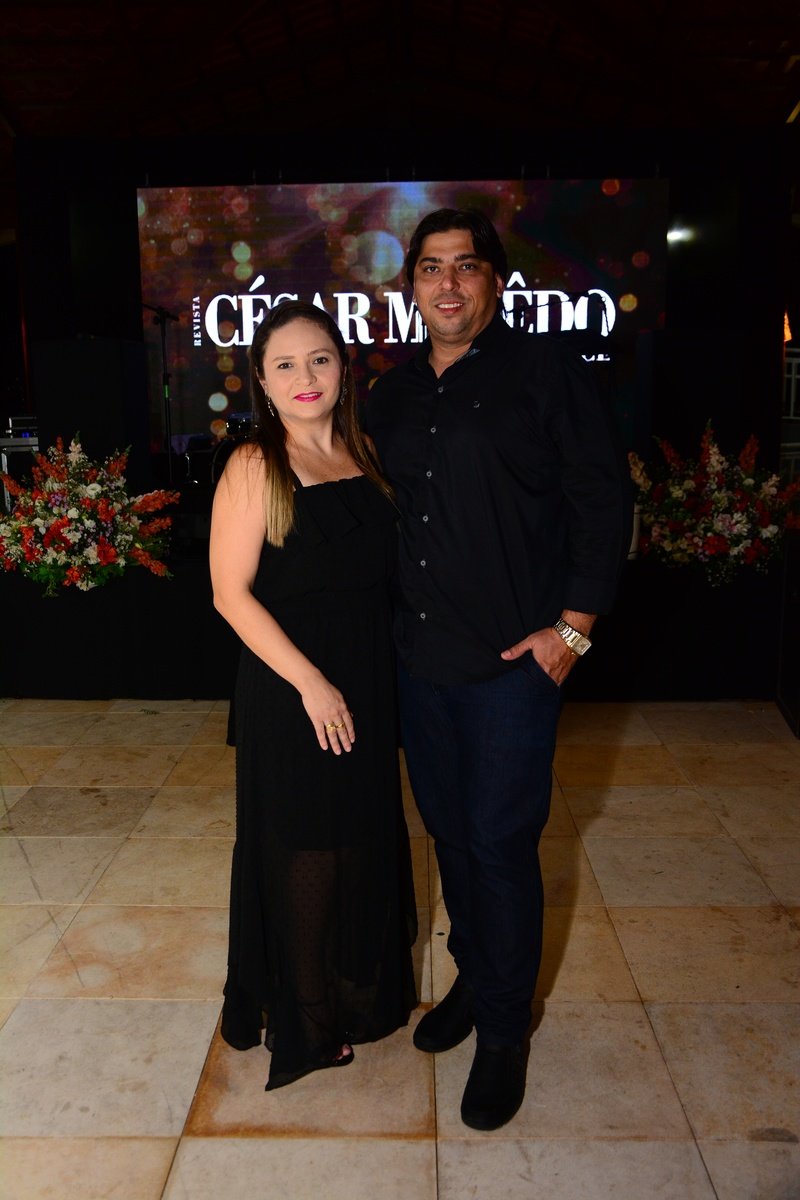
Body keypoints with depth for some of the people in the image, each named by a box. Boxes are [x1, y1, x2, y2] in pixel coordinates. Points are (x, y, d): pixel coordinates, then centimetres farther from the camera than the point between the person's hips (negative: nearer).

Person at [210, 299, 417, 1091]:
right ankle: (305, 1022, 31)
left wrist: (372, 682, 3)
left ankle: (364, 993, 41)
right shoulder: (255, 468, -11)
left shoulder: (362, 457, 6)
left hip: (367, 684, 6)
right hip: (290, 694, -6)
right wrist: (311, 682, -17)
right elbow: (231, 592, -14)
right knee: (304, 852, 7)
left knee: (367, 837, 17)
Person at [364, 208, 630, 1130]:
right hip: (421, 658, 5)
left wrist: (572, 626, -12)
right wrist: (394, 613, 9)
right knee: (449, 832, 16)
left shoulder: (545, 371, -5)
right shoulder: (392, 396, 11)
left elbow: (603, 500, -7)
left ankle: (504, 1027, 24)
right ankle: (473, 978, 39)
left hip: (512, 663, -5)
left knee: (502, 843, 2)